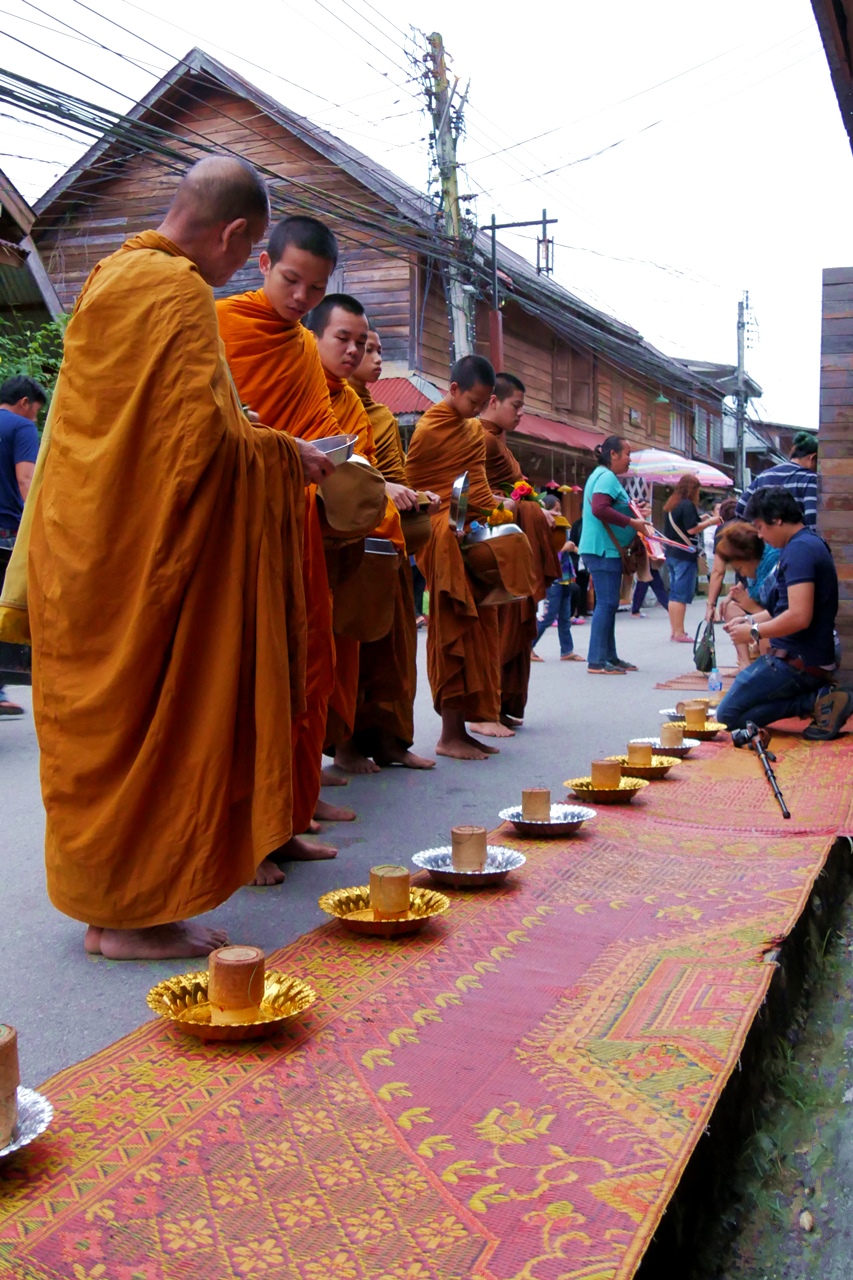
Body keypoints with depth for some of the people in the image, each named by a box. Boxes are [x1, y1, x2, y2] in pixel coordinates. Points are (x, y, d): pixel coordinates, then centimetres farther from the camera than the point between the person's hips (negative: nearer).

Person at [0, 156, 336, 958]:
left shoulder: (112, 275, 16)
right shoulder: (177, 291, -15)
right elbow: (203, 433, -21)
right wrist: (286, 457, -6)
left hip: (93, 546, 10)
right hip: (148, 556, -9)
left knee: (103, 724, 13)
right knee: (147, 719, -1)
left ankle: (110, 897, 25)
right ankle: (128, 910, 9)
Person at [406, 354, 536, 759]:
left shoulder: (475, 431, 18)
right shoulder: (428, 430, -7)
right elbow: (412, 487, -7)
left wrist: (496, 512, 4)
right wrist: (446, 521, -15)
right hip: (446, 542, -8)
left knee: (477, 635, 8)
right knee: (454, 636, -6)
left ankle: (461, 729, 15)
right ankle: (449, 735, 0)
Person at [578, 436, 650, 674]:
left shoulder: (603, 475, 19)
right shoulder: (607, 476, -13)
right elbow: (599, 509, -26)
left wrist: (633, 512, 15)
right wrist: (632, 522, -20)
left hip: (606, 550, 11)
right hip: (604, 550, -11)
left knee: (608, 604, 13)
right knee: (606, 603, -9)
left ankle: (609, 657, 19)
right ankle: (597, 661, -8)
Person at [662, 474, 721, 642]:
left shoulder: (672, 505, 14)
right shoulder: (687, 505, -12)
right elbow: (692, 529, -18)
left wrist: (700, 519, 19)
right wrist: (710, 521, -7)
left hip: (671, 554, 9)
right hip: (685, 554, -9)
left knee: (674, 593, 10)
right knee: (682, 595, -7)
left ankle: (675, 631, 14)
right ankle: (679, 633, -8)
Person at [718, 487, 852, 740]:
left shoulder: (799, 549, -18)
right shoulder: (812, 543, 15)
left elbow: (799, 617, -27)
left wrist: (754, 632, -13)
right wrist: (751, 620, 16)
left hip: (798, 661, -11)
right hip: (810, 657, 11)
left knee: (727, 716, -8)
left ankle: (816, 701, -12)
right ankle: (820, 697, 3)